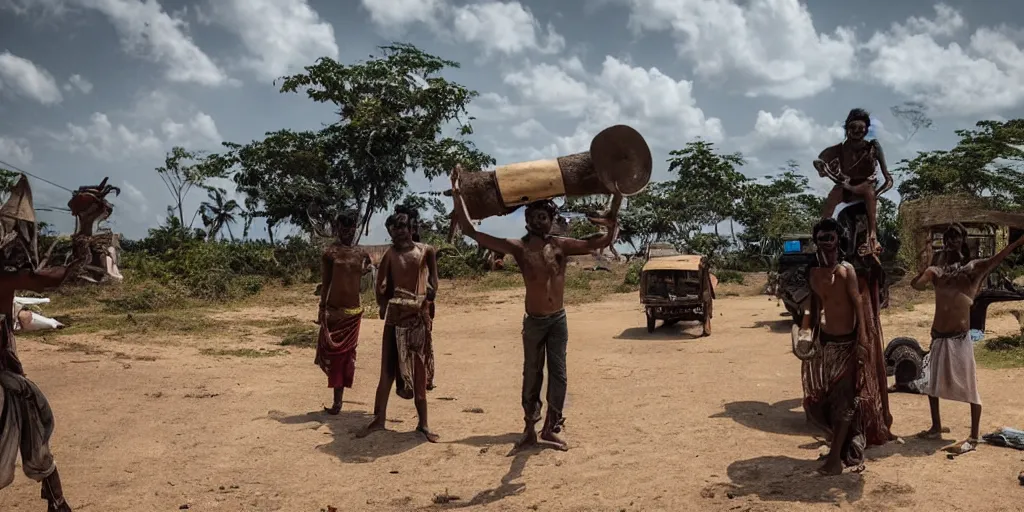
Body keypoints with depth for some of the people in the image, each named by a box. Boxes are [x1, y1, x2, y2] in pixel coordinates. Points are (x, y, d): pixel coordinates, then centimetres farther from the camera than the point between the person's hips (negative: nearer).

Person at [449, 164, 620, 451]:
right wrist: (457, 194, -16)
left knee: (558, 375, 4)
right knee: (532, 376, 8)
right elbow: (470, 231, -12)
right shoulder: (518, 247, -8)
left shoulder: (562, 246, -3)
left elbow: (604, 241, -4)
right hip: (534, 321, -1)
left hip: (558, 319, 2)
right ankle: (530, 429, 21)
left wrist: (614, 211, -17)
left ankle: (551, 428, 18)